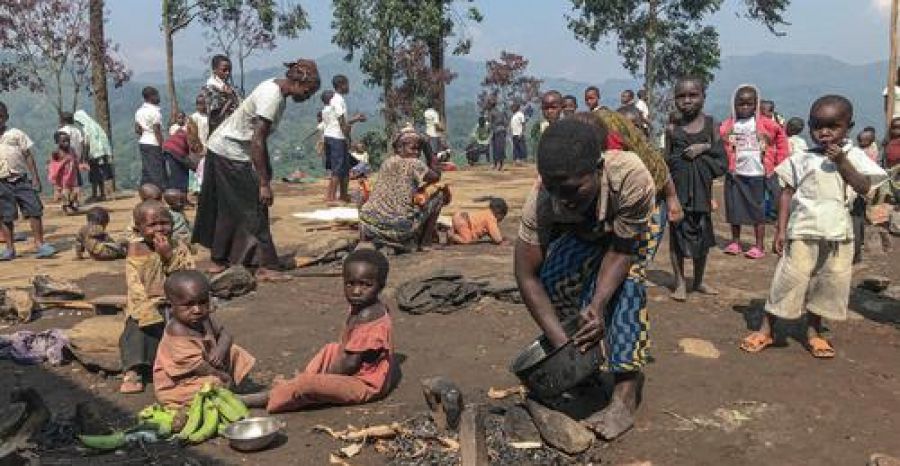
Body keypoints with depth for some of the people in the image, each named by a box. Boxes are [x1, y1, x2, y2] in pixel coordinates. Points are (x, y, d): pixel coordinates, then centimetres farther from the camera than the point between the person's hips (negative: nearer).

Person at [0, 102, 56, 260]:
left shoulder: (16, 133, 6)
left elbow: (28, 156, 5)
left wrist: (35, 177, -1)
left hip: (22, 180, 0)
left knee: (34, 211, -4)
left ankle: (39, 244, 4)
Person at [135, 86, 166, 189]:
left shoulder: (139, 111, 13)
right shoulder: (154, 111, -12)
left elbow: (137, 130, 12)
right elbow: (157, 131, -16)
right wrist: (162, 146, -14)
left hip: (142, 143, 8)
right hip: (153, 144, -8)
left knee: (145, 171, 10)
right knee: (158, 172, -6)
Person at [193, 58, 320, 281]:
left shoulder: (275, 87, 5)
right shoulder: (272, 97, -24)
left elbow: (259, 137, 11)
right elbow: (257, 142, -27)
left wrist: (266, 174, 14)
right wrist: (264, 183, -25)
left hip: (221, 150, 10)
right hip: (231, 154, -10)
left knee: (228, 209, 15)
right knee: (254, 209, -8)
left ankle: (219, 261, 25)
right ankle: (265, 266, -5)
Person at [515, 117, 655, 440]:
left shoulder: (630, 176, -43)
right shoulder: (541, 201, -35)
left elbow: (622, 249, -32)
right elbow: (527, 276, -30)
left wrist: (598, 305, -46)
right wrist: (562, 343, -35)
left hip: (637, 225, -3)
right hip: (586, 233, 3)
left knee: (626, 280, -28)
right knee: (552, 275, -20)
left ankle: (625, 398, -26)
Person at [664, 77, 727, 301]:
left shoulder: (710, 125, 2)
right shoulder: (673, 129, 1)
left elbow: (722, 162, -1)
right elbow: (667, 161, 4)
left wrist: (705, 147, -14)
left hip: (702, 190, 1)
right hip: (678, 190, -1)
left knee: (703, 234, 10)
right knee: (677, 233, 2)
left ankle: (699, 281, 27)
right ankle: (680, 283, 14)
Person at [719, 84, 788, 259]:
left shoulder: (765, 124, -1)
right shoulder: (728, 125, 1)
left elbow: (781, 140, 7)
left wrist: (778, 163, 4)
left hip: (757, 174, -2)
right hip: (735, 174, 2)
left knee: (758, 211, 3)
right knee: (734, 210, 8)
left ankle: (759, 247, 9)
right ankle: (735, 242, 21)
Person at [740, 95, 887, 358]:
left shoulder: (853, 156, 4)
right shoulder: (801, 159, 2)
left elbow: (864, 189, -7)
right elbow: (787, 193, 2)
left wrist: (842, 161, -14)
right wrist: (781, 230, -3)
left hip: (839, 232, 2)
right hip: (804, 230, -2)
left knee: (830, 282, 8)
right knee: (790, 279, -2)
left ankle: (813, 332, 23)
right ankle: (766, 330, 8)